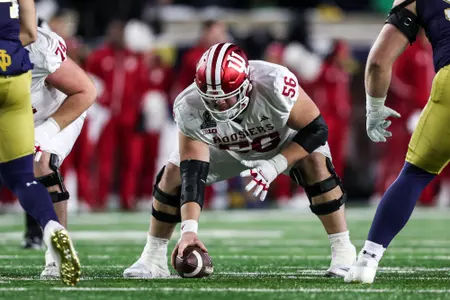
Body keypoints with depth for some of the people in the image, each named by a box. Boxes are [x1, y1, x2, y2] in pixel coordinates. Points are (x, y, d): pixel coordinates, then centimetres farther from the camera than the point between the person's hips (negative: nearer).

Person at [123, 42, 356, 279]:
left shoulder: (274, 86, -43)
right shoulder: (189, 109, -35)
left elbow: (316, 129, -30)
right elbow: (192, 176, -34)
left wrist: (275, 166, -39)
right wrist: (189, 229, -45)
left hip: (286, 139, -2)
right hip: (225, 147, 2)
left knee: (315, 164, -29)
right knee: (174, 175, -11)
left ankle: (342, 250, -17)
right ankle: (153, 258, 7)